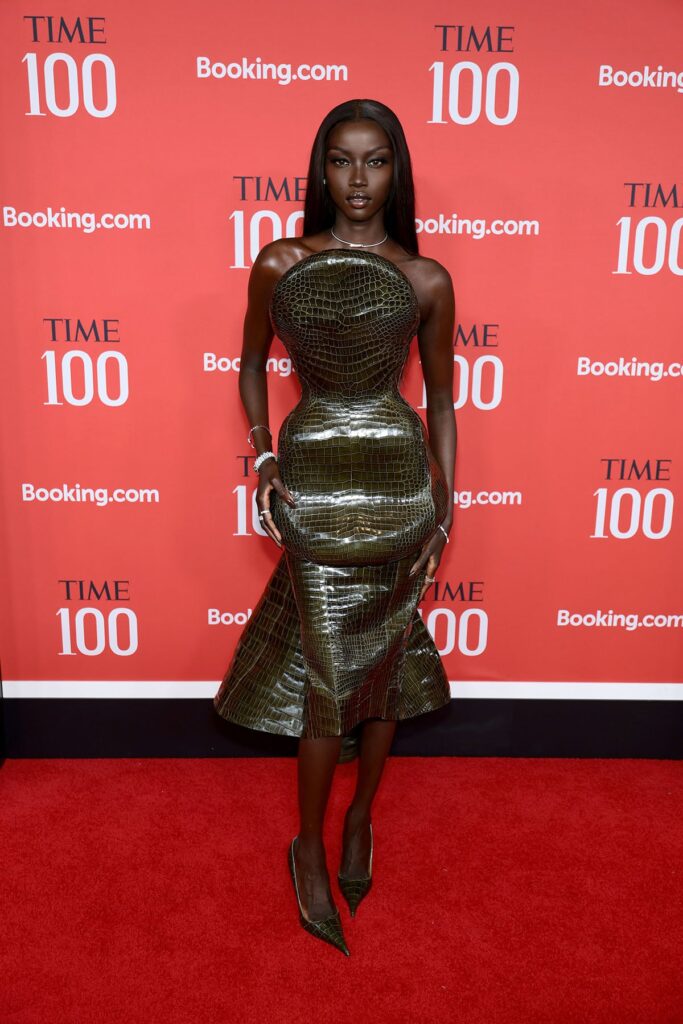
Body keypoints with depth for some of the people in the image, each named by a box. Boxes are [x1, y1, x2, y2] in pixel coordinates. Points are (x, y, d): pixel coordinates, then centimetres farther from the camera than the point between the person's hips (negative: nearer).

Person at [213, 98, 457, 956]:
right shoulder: (278, 263, -1)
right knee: (327, 675, 2)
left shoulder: (426, 280, -1)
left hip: (399, 482, 2)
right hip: (313, 483, -1)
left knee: (385, 661, 13)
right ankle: (309, 849, 26)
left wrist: (446, 500, 6)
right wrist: (261, 456, 1)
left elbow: (441, 396, 7)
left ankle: (360, 818, 39)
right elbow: (252, 363, 12)